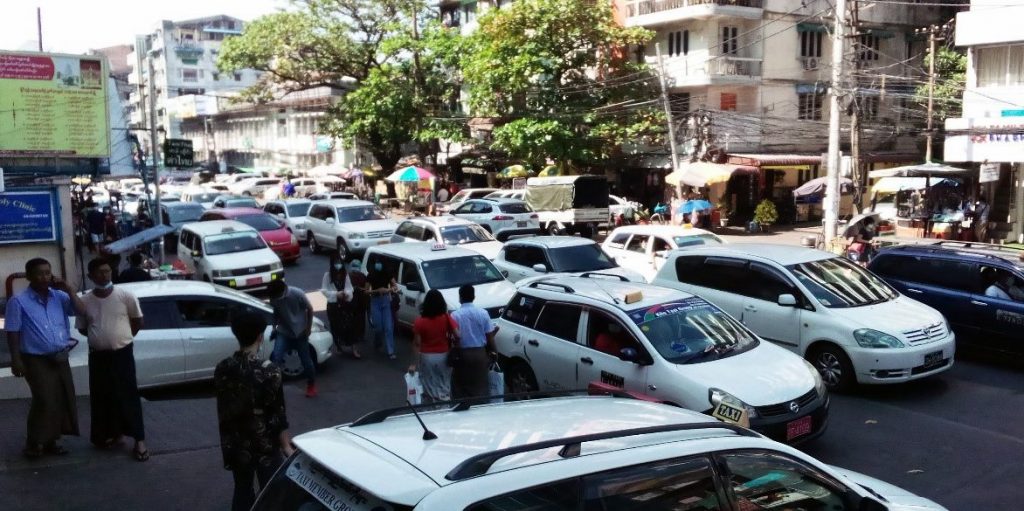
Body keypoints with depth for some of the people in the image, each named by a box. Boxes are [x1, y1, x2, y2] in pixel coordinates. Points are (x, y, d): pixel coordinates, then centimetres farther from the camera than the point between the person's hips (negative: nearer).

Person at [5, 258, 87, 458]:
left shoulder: (59, 296, 6)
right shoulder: (19, 301, -7)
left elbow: (81, 311, -1)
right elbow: (13, 333, -8)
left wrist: (68, 290, -9)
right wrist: (16, 360, -13)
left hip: (60, 358, 5)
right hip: (36, 361, -5)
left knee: (63, 401, 8)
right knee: (45, 401, -10)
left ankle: (51, 441, 21)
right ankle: (33, 443, 5)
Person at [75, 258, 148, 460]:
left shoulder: (125, 296, -7)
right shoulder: (85, 301, -1)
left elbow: (138, 321, 6)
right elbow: (82, 328, 13)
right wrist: (101, 337, 8)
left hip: (122, 353, -3)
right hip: (98, 356, 3)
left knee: (128, 396, -2)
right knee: (101, 397, 10)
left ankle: (139, 440, 1)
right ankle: (111, 433, 27)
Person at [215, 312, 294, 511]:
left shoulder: (222, 369, -5)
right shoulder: (269, 371, -21)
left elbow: (223, 410, 6)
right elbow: (278, 414, -16)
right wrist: (286, 446, -6)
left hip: (235, 444, 5)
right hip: (265, 446, -5)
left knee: (242, 490, 20)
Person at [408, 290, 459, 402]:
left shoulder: (420, 321, -14)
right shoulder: (446, 318, -10)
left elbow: (417, 344, -12)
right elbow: (458, 335, -15)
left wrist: (414, 363, -6)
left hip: (427, 357, -2)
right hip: (443, 356, 2)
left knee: (431, 388, 11)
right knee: (445, 387, 17)